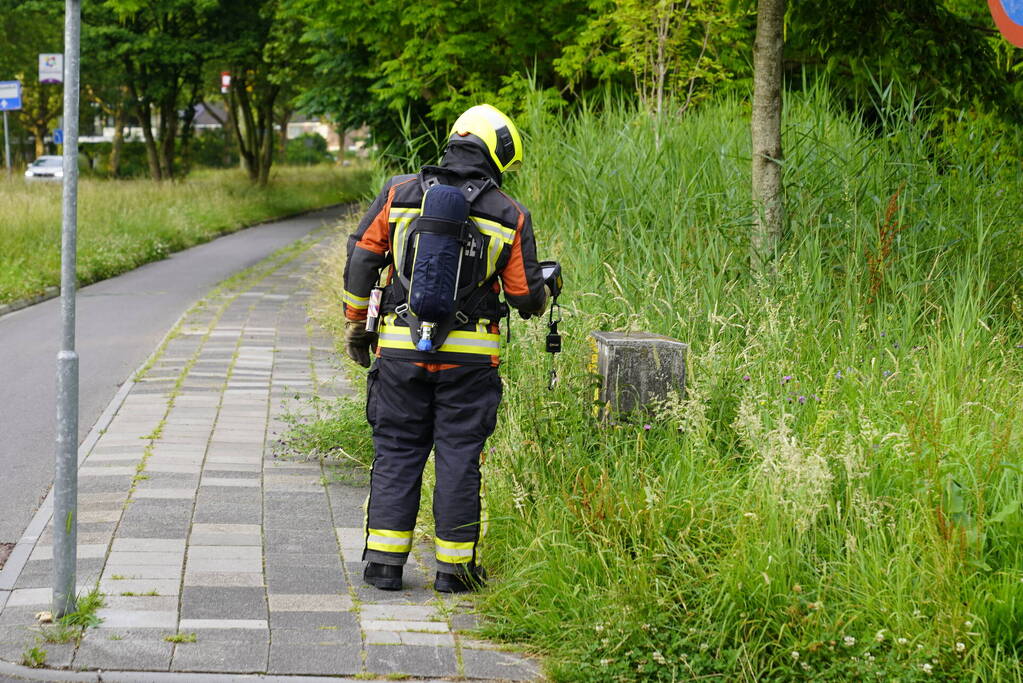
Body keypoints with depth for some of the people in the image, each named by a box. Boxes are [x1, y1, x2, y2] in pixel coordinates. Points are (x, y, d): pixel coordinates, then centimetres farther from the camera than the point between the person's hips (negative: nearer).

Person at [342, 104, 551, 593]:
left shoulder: (399, 193, 2)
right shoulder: (510, 216, 0)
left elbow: (361, 259, 3)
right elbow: (526, 298, 2)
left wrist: (356, 324, 15)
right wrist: (541, 294, 25)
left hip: (401, 347, 1)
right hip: (471, 354, -1)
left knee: (395, 452, 10)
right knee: (458, 457, 7)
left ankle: (384, 562, 9)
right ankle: (454, 566, 11)